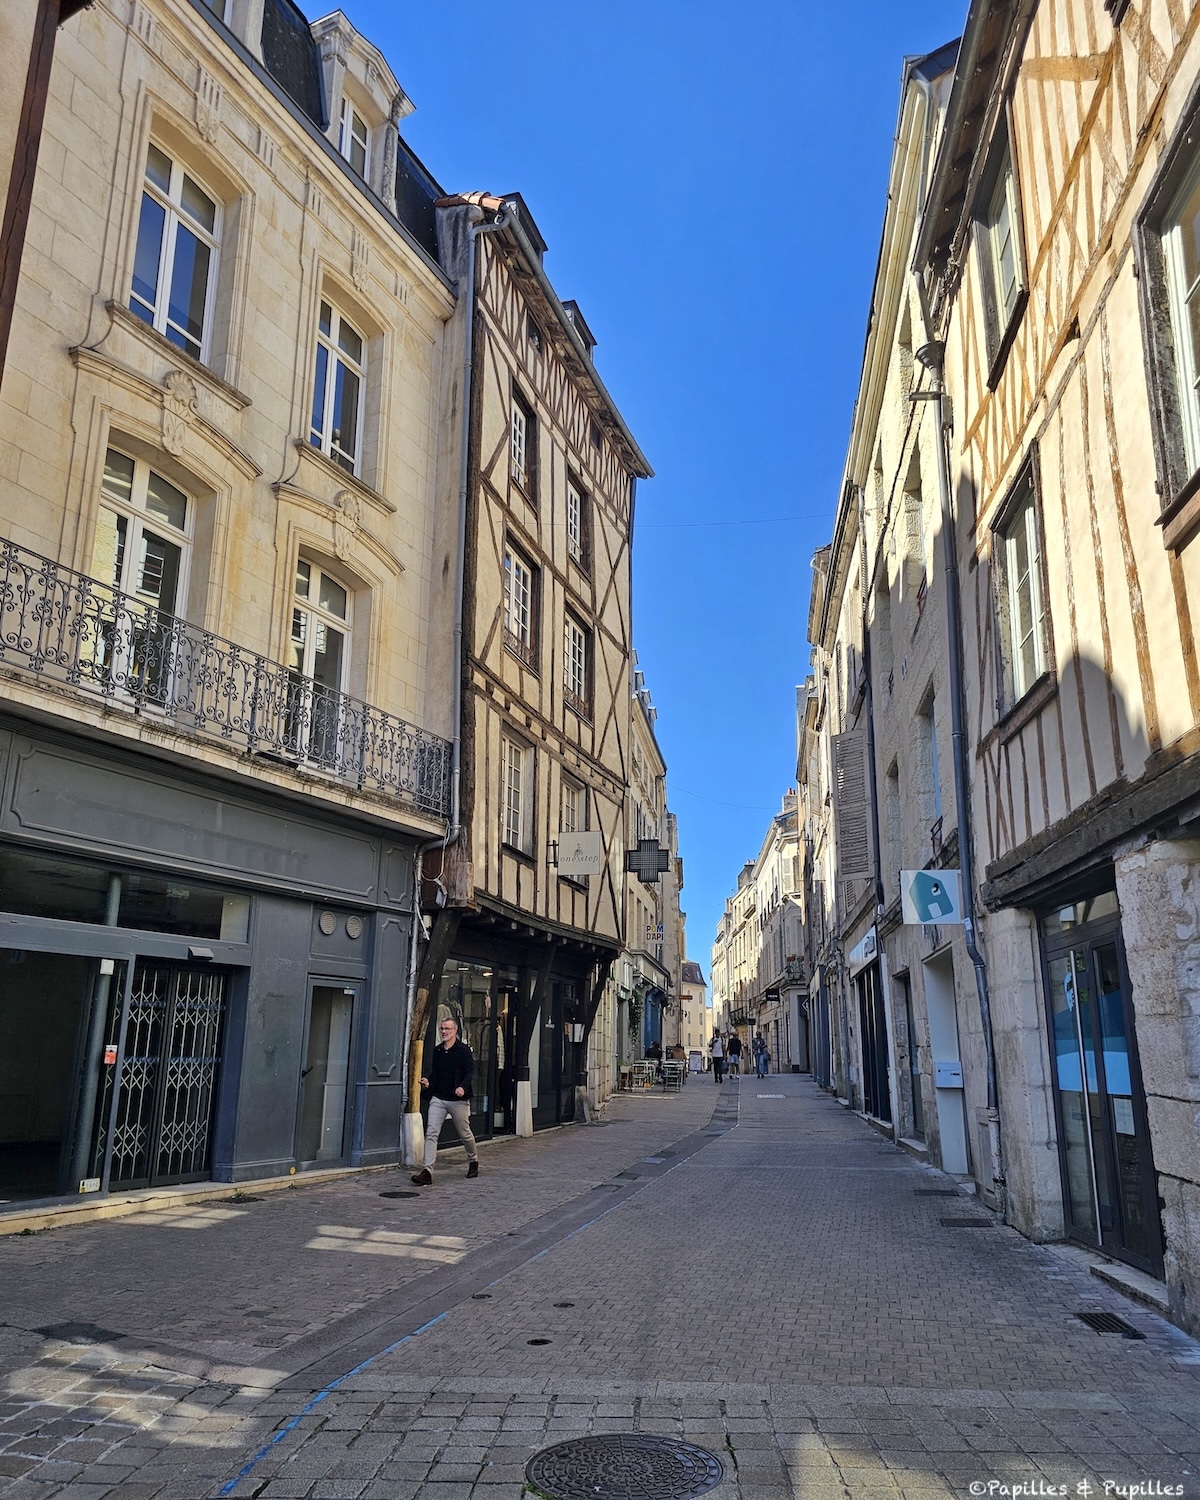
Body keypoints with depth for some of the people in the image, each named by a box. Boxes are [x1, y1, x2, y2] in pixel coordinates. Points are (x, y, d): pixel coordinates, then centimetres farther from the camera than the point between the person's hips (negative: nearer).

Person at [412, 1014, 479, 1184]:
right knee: (431, 1133, -9)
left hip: (458, 1100, -4)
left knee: (464, 1134, 11)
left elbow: (470, 1071, -12)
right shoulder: (437, 1050, 9)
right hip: (438, 1098, 4)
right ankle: (427, 1171, -11)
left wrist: (463, 1087, -28)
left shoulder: (463, 1050, -8)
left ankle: (473, 1161, 36)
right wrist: (427, 1080, -3)